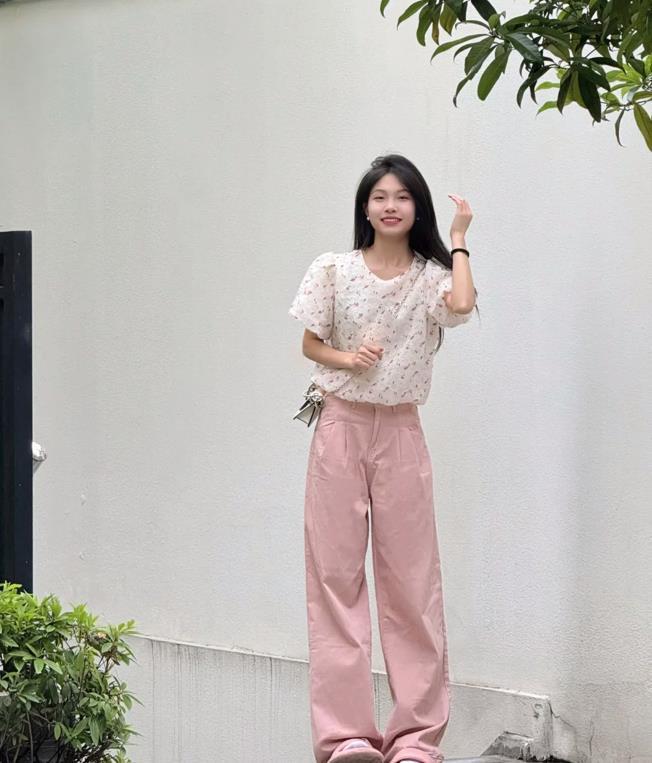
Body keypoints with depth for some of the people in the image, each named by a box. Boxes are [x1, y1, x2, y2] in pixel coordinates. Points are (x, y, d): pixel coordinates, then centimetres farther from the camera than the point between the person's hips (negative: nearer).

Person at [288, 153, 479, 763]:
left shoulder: (430, 276, 1)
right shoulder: (334, 270, 1)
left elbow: (462, 305, -21)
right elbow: (310, 345, 8)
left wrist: (458, 239, -8)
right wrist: (347, 358, -12)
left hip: (401, 433, 0)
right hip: (341, 427, 0)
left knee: (411, 576, 0)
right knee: (336, 574, -2)